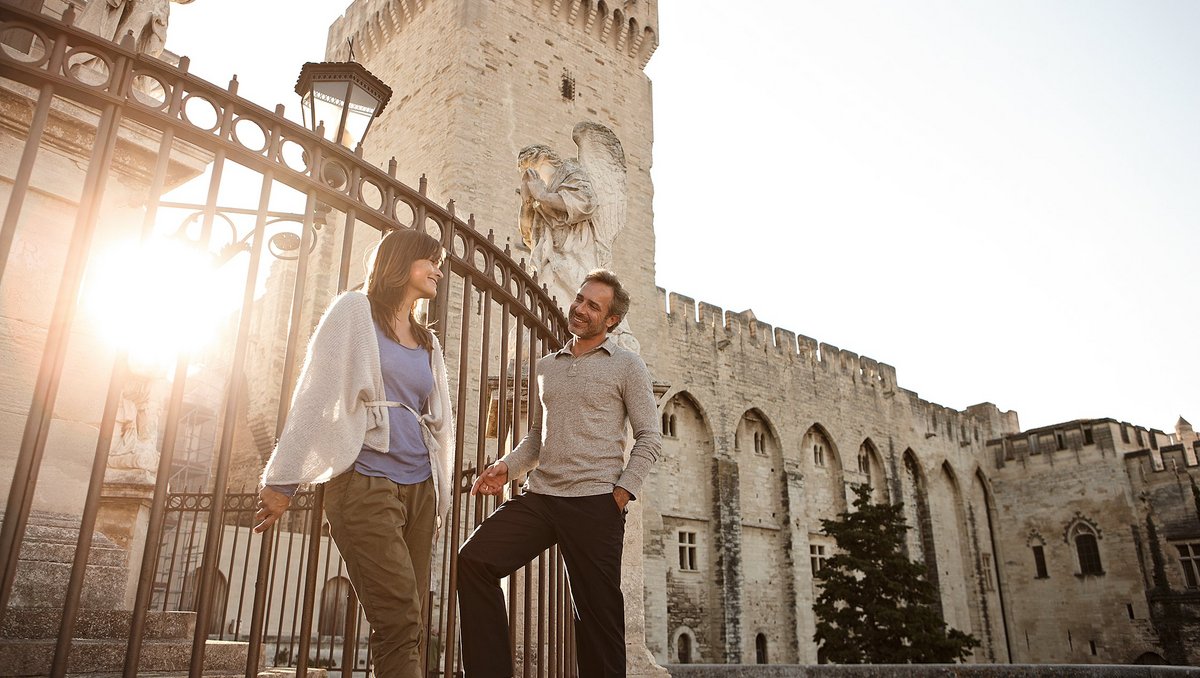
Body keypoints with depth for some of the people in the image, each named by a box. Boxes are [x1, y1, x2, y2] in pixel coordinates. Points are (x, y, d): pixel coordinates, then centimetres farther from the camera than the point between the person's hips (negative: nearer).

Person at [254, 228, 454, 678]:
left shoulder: (427, 342, 20)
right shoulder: (355, 310, 3)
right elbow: (316, 395, -3)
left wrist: (439, 499, 17)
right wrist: (283, 480, -6)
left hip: (418, 488, 6)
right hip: (365, 483, -6)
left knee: (408, 624, 4)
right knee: (399, 622, -14)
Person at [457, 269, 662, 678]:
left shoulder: (627, 366, 4)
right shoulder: (546, 366, 19)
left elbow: (649, 437, 0)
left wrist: (621, 494, -9)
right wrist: (508, 467, 5)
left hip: (595, 503, -4)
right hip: (538, 496, 5)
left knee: (598, 613, -1)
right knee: (473, 561, -11)